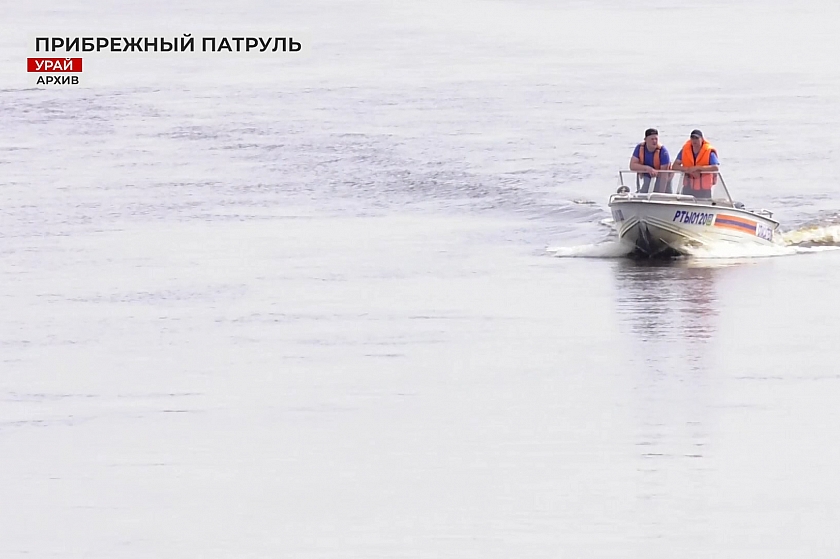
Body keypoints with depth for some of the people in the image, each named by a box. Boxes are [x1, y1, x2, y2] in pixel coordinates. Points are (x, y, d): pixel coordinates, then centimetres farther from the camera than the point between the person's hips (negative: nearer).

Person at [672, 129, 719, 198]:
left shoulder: (709, 152, -8)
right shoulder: (685, 150, 2)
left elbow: (716, 167, -21)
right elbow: (675, 166, -4)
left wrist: (697, 168, -26)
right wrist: (689, 170, -20)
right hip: (688, 187, 3)